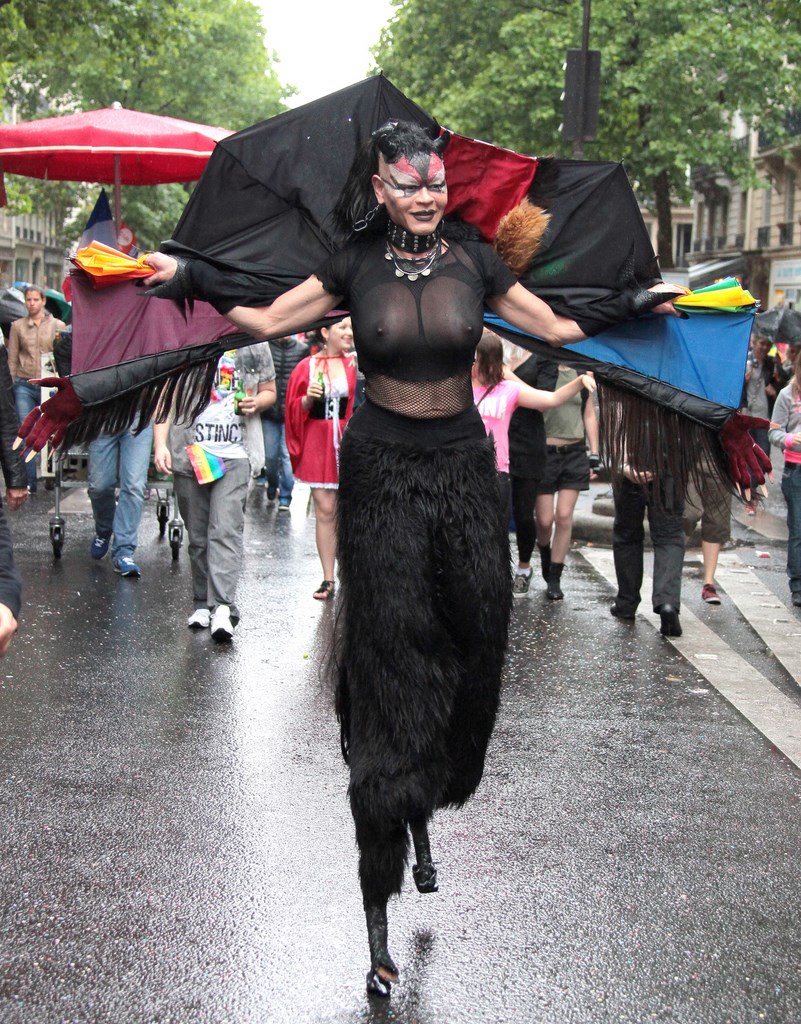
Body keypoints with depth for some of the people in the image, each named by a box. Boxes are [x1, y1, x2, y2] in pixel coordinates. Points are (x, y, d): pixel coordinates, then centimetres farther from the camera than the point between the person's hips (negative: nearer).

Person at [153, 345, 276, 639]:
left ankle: (222, 606, -22)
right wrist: (160, 444, -4)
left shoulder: (254, 344, 8)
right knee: (197, 535, 8)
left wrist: (257, 403, -4)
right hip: (188, 454, 1)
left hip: (234, 455, -1)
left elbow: (269, 391, 21)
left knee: (226, 531, -15)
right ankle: (202, 604, 19)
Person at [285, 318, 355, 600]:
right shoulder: (308, 367, 5)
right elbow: (295, 410, 6)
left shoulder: (356, 365, 5)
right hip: (318, 444, 0)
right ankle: (328, 579, 5)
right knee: (325, 511, -1)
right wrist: (308, 399, -12)